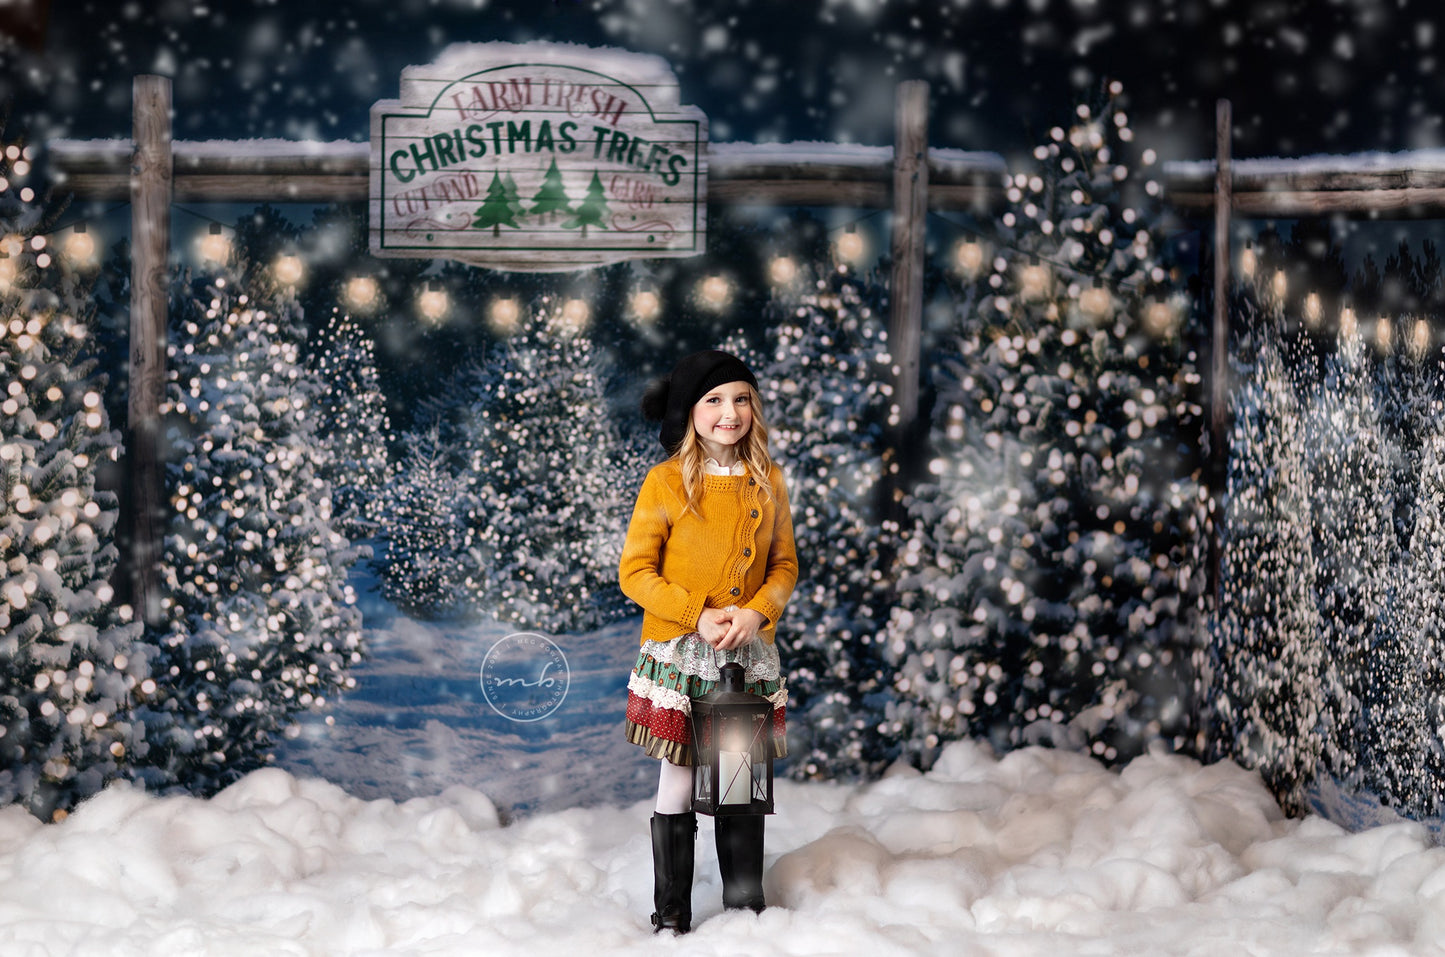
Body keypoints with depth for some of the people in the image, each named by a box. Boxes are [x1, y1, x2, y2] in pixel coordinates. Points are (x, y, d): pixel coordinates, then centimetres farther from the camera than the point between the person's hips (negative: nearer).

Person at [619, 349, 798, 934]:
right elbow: (635, 572, -6)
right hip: (678, 654, -3)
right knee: (678, 783, 3)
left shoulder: (767, 482, 5)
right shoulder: (666, 482, -7)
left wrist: (756, 611, -9)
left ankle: (746, 907, 20)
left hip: (749, 654, 3)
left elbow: (784, 565, 10)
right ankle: (671, 917, 13)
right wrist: (698, 615, -16)